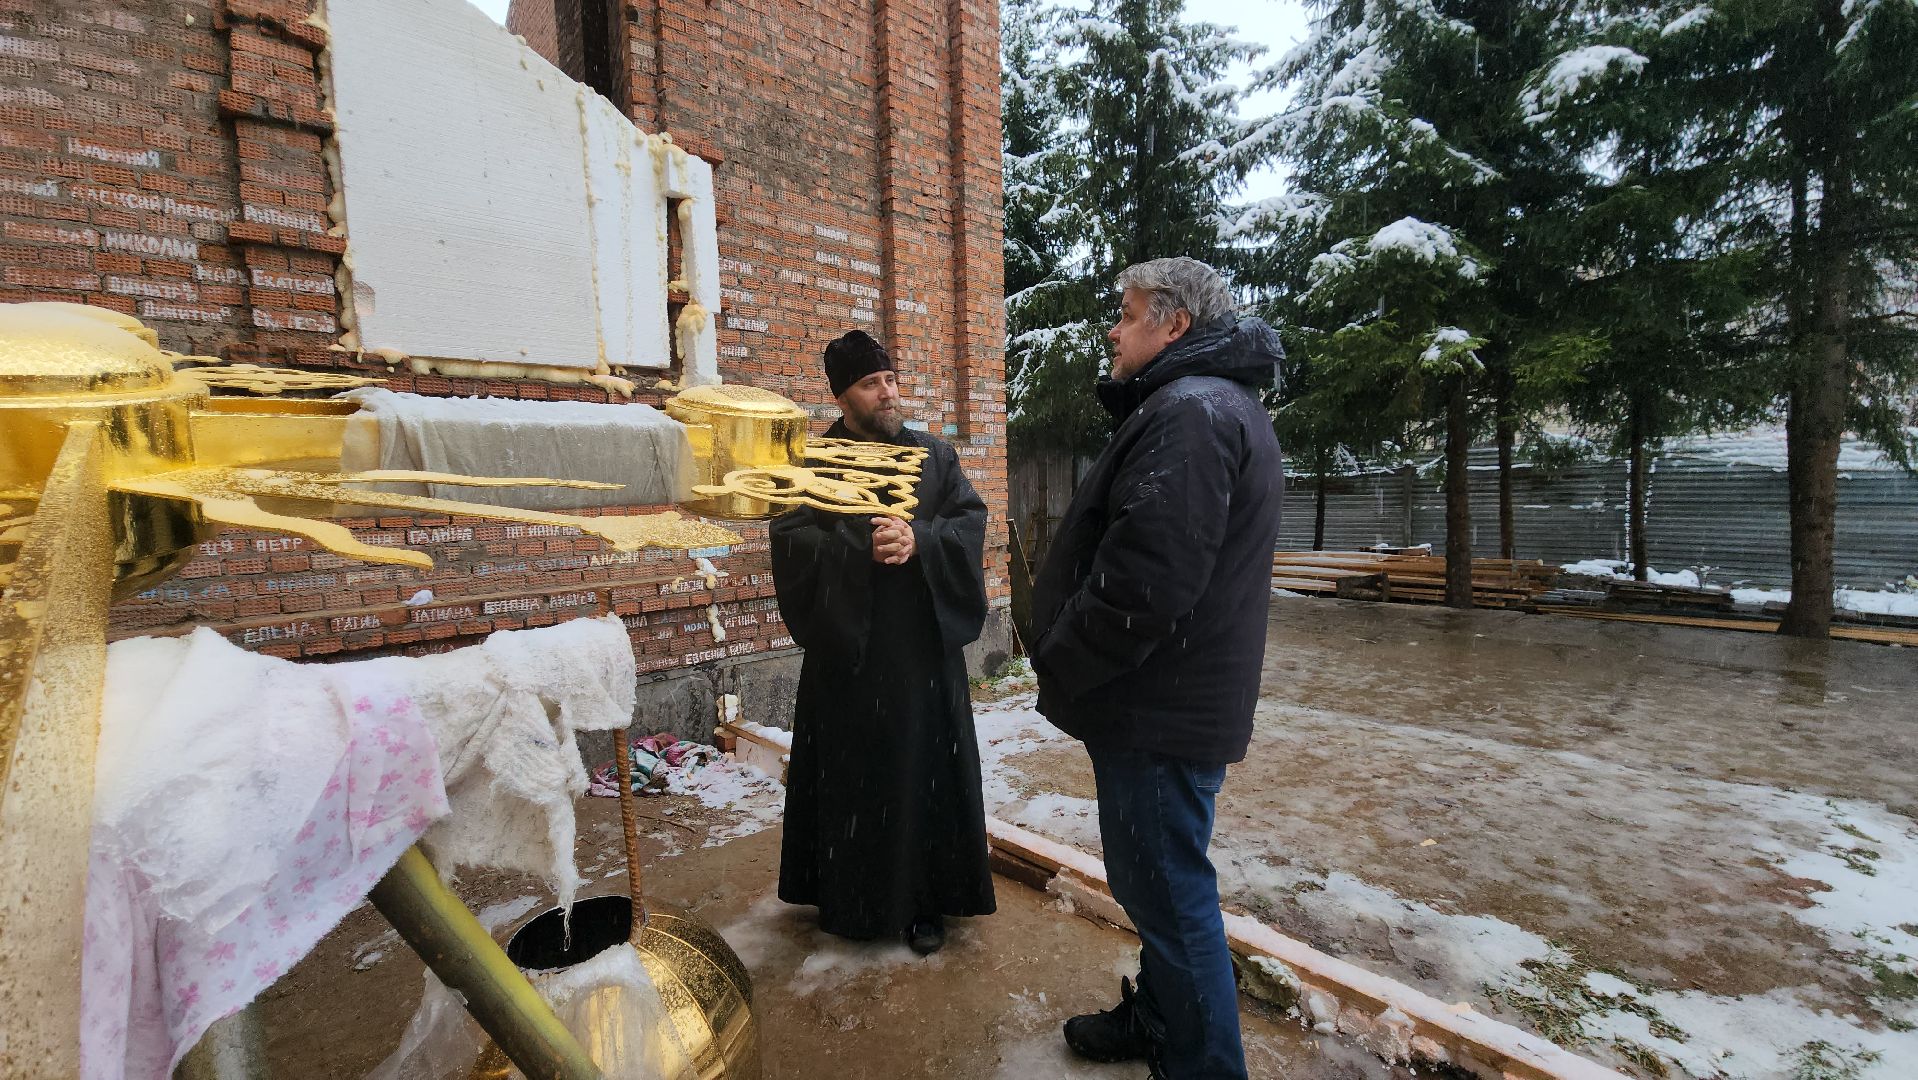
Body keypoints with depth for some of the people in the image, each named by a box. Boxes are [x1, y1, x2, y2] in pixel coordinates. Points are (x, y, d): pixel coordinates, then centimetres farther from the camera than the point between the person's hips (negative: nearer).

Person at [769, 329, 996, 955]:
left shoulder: (934, 456, 8)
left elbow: (972, 519, -2)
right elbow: (790, 540, -8)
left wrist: (919, 539, -19)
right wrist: (864, 548, -22)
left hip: (922, 649, 1)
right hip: (844, 647, -1)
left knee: (922, 770, 8)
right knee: (848, 774, 9)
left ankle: (923, 901, 25)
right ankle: (846, 898, 29)